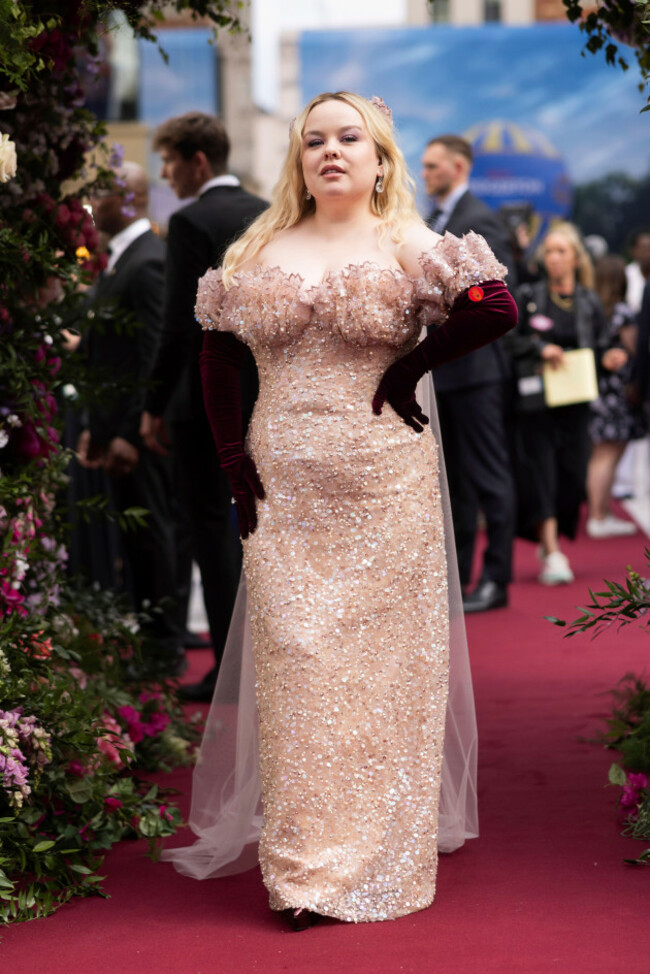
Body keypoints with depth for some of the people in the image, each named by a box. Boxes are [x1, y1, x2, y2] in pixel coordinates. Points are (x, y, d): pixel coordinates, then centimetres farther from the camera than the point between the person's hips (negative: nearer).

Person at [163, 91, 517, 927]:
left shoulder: (409, 251, 1)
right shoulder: (258, 254, 11)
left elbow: (496, 306, -12)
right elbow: (217, 356, 12)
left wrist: (413, 367, -8)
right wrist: (233, 458, 3)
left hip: (387, 490, -2)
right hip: (282, 492, 2)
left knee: (383, 667, 3)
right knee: (292, 665, 0)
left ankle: (382, 856, 15)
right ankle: (303, 865, 7)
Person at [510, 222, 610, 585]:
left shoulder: (590, 303, 6)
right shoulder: (528, 297, 1)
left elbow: (601, 349, 10)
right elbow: (507, 340, -3)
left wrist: (608, 360, -11)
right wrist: (539, 348, -17)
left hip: (575, 403, 2)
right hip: (536, 401, -2)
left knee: (572, 472, 2)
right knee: (540, 471, -9)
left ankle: (549, 540, 24)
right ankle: (552, 553, -9)